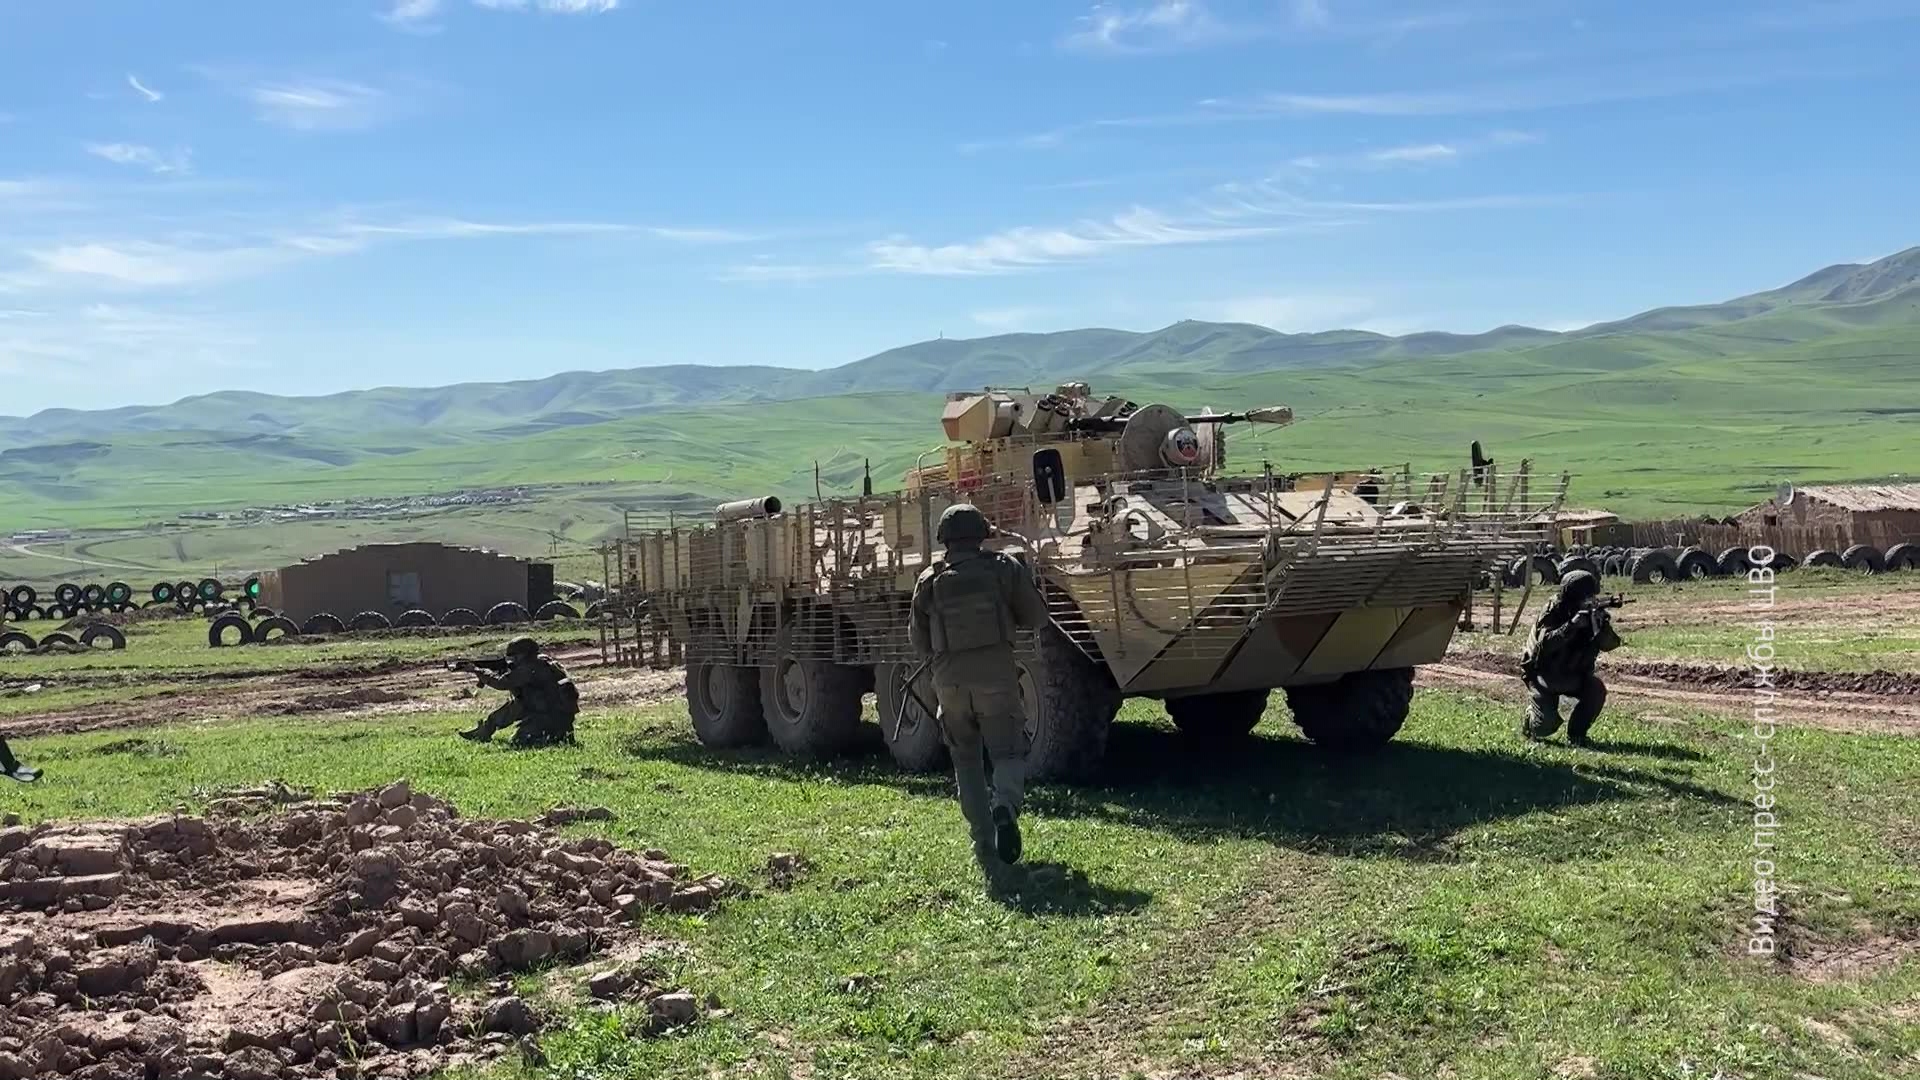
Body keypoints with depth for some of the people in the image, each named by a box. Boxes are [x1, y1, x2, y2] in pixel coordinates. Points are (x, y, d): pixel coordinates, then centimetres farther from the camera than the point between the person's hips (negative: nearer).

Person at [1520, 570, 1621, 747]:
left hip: (1573, 676, 5)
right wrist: (1571, 625, -45)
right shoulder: (1552, 614, -19)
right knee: (1548, 724, -18)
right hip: (1544, 677, -5)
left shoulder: (1591, 613, -6)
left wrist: (1602, 626, -34)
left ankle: (1576, 733, -3)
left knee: (1597, 690, -25)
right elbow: (1545, 643, -35)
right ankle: (1531, 719, 19)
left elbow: (1610, 644, -14)